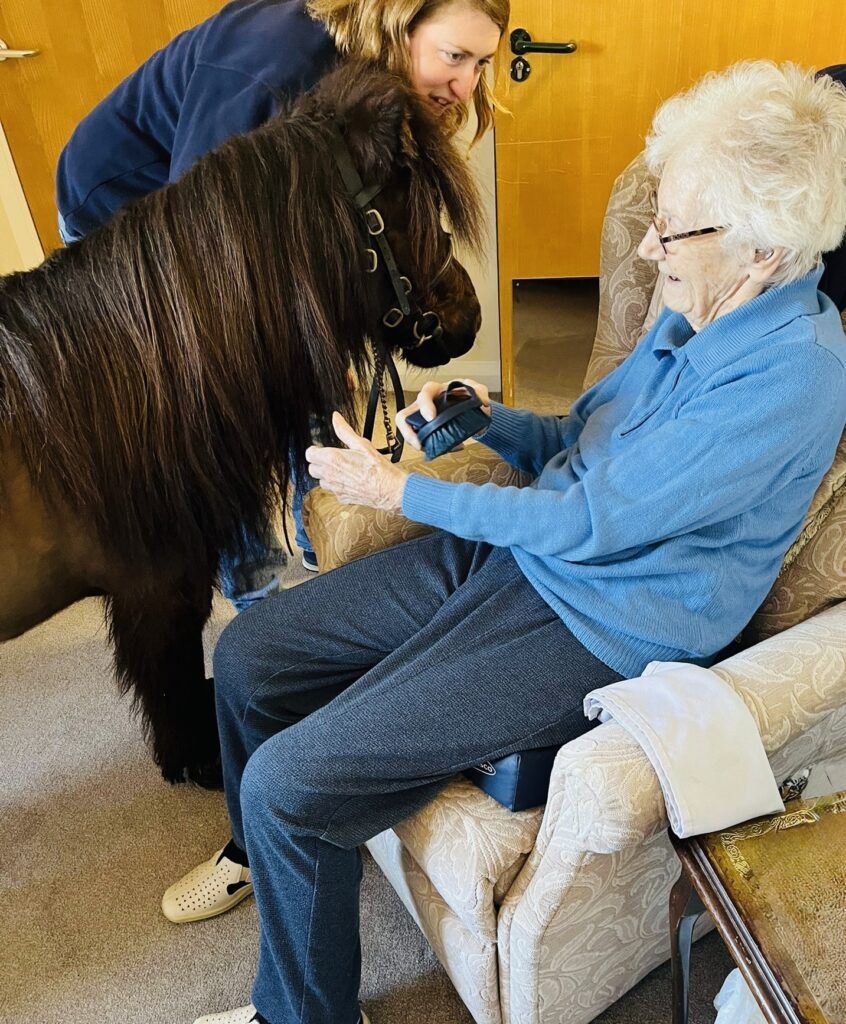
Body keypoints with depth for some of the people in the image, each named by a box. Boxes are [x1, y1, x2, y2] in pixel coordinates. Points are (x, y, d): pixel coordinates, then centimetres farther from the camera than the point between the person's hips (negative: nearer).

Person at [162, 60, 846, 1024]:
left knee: (288, 780, -17)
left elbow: (589, 523, -21)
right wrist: (487, 419, -4)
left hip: (599, 628, -8)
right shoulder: (698, 309, 5)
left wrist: (398, 491, -12)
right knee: (248, 651, 5)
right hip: (519, 546, 8)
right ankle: (258, 849, 35)